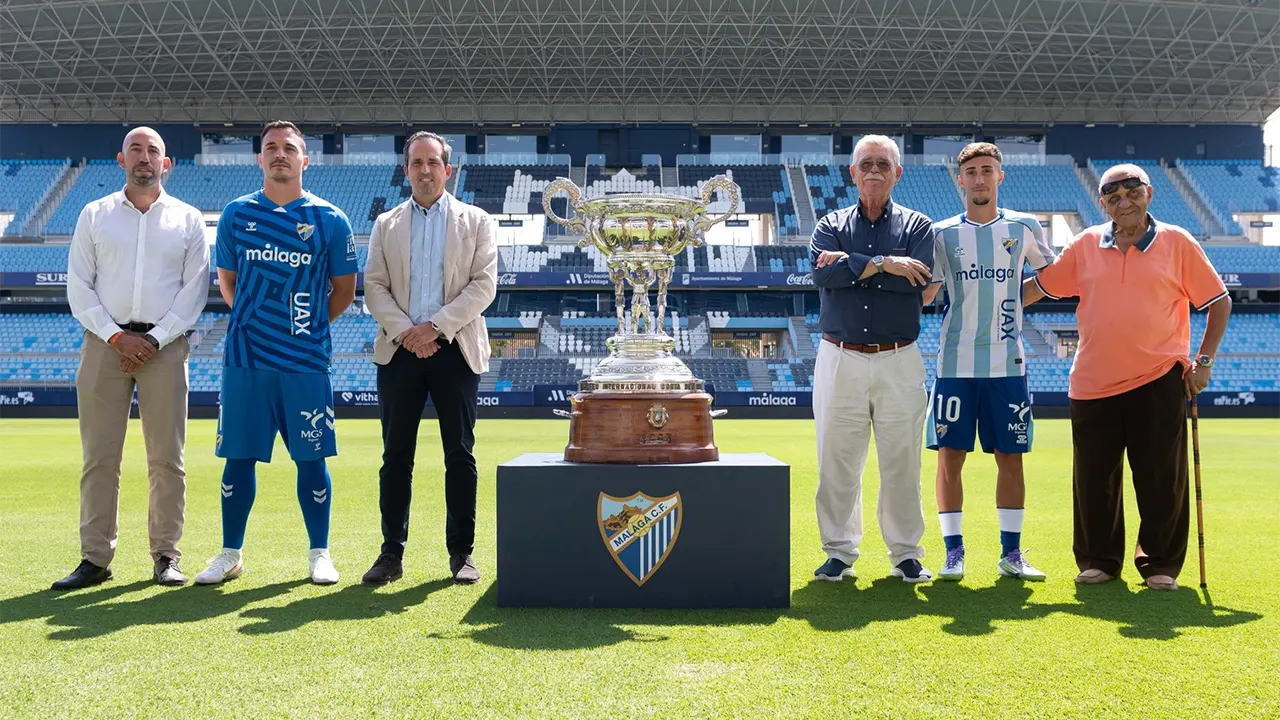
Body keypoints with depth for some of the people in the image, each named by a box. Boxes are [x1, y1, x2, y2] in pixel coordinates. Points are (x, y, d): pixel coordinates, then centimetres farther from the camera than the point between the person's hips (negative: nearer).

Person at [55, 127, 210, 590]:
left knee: (167, 457, -1)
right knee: (99, 456, -1)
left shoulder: (187, 219, 10)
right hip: (104, 342, 1)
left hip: (165, 344, -1)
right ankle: (95, 558, 4)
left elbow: (194, 290, 4)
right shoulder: (94, 216, 12)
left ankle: (166, 555, 7)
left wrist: (154, 340, -7)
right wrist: (115, 336, -7)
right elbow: (78, 286, 6)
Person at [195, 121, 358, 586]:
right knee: (238, 456, 6)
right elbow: (227, 280, 18)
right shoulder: (237, 214, 8)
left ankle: (320, 554, 15)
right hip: (244, 357, 2)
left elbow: (344, 289, 10)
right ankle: (231, 554, 19)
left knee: (311, 458, 2)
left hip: (306, 359, -2)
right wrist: (253, 319, 9)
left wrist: (308, 323, 4)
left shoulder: (329, 220, 2)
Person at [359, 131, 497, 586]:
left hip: (455, 349, -1)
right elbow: (374, 287, 6)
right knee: (396, 456, 2)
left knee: (460, 455, 1)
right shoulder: (386, 225, 14)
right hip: (399, 349, 2)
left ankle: (461, 553, 9)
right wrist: (405, 332, -10)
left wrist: (435, 327, -11)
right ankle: (391, 553, 9)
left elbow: (484, 284, -2)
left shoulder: (476, 221, 8)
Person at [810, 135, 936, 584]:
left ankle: (906, 553, 15)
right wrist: (883, 264, -14)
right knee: (837, 460, 3)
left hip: (899, 362, -1)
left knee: (902, 463, 3)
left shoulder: (917, 227, 8)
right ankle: (839, 552, 15)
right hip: (840, 359, 1)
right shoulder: (831, 226, 10)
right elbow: (822, 275, -11)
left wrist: (850, 265, -10)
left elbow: (918, 282, -11)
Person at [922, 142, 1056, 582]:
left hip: (1008, 363, 1)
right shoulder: (942, 234, 4)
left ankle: (1011, 553, 14)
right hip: (955, 363, -1)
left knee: (1010, 458, 5)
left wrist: (1010, 299, 3)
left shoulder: (1023, 228, 6)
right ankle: (953, 553, 9)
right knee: (949, 457, 0)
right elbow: (921, 295, 6)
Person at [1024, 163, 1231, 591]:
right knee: (1094, 481, 7)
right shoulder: (1085, 246, 5)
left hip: (1159, 382, -2)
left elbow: (1219, 301, 4)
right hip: (1092, 383, 2)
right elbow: (1039, 286, 12)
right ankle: (1098, 560, 21)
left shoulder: (1178, 243, 0)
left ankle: (1161, 564, 17)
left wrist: (1205, 359, -2)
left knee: (1162, 479, 3)